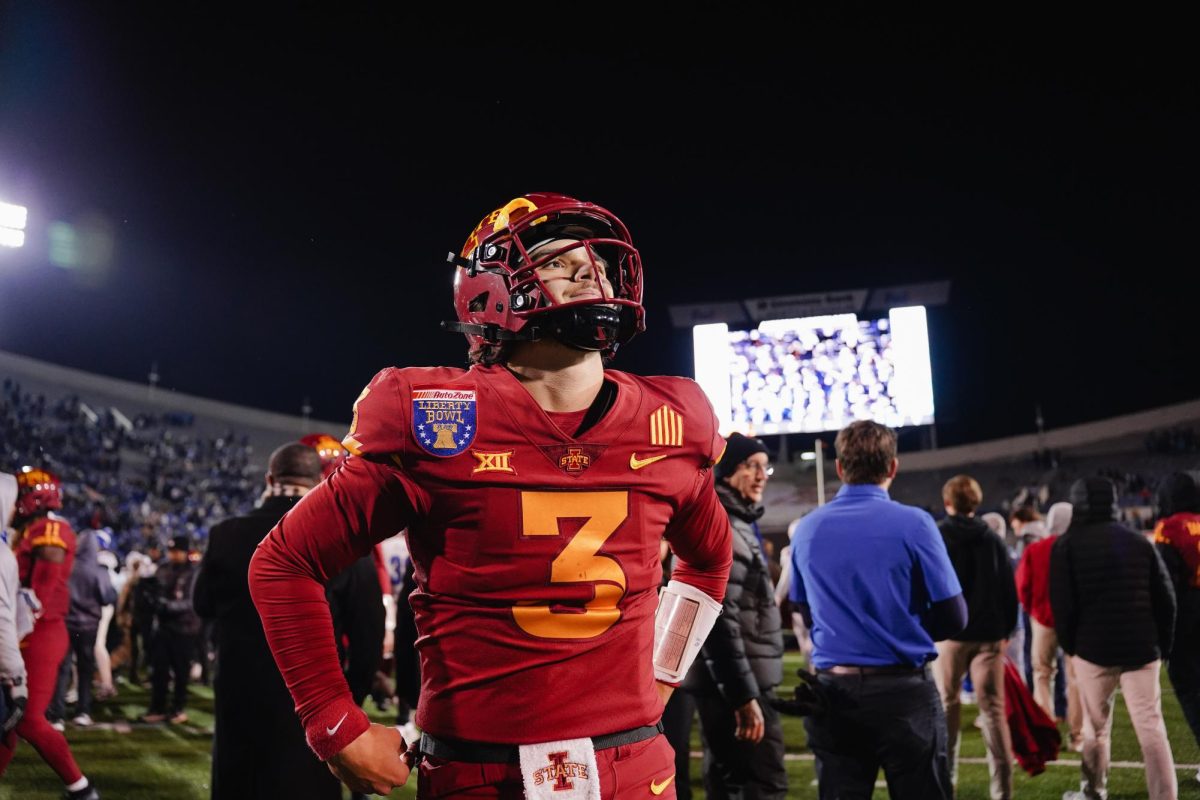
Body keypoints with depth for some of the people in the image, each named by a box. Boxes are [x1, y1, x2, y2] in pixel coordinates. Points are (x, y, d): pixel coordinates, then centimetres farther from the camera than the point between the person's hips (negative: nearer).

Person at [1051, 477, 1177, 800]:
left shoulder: (1067, 544, 0)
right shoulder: (1140, 541, 10)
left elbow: (1062, 603, -6)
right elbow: (1165, 597, 7)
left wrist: (1069, 644, 8)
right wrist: (1163, 644, 14)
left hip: (1093, 647, -2)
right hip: (1142, 648, 2)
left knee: (1096, 726, 13)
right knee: (1152, 728, 1)